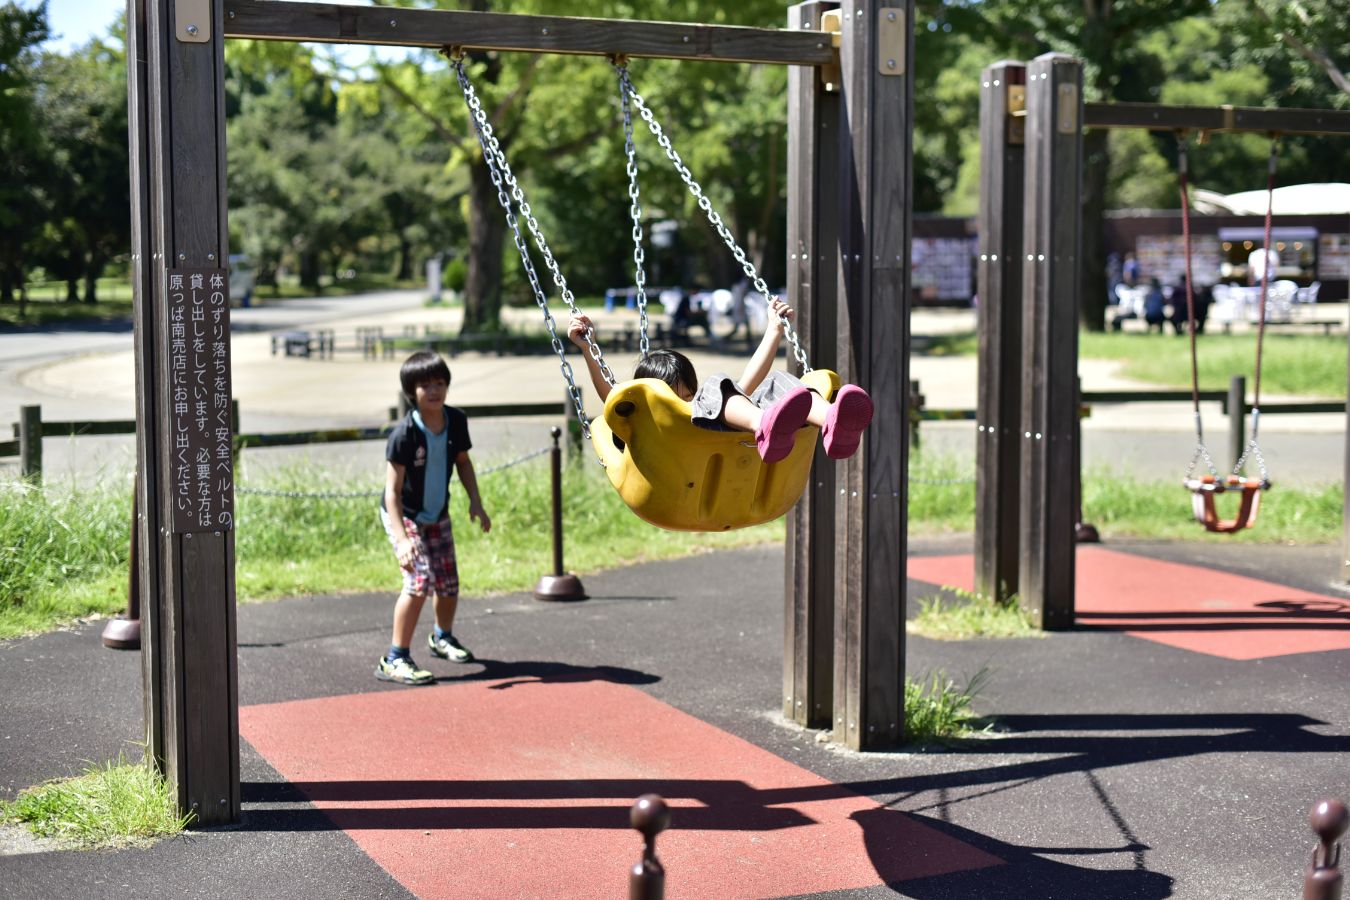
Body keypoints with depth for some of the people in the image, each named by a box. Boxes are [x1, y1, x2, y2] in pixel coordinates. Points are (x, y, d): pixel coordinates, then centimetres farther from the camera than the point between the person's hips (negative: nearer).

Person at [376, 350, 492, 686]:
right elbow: (392, 489, -29)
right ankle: (395, 660, -16)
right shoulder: (404, 434, -28)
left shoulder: (456, 421, -11)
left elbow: (463, 461, 8)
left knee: (449, 585, 12)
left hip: (438, 515, 6)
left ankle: (442, 637, 44)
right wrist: (402, 539, -38)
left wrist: (476, 502, -1)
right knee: (420, 581, -23)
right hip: (404, 516, -6)